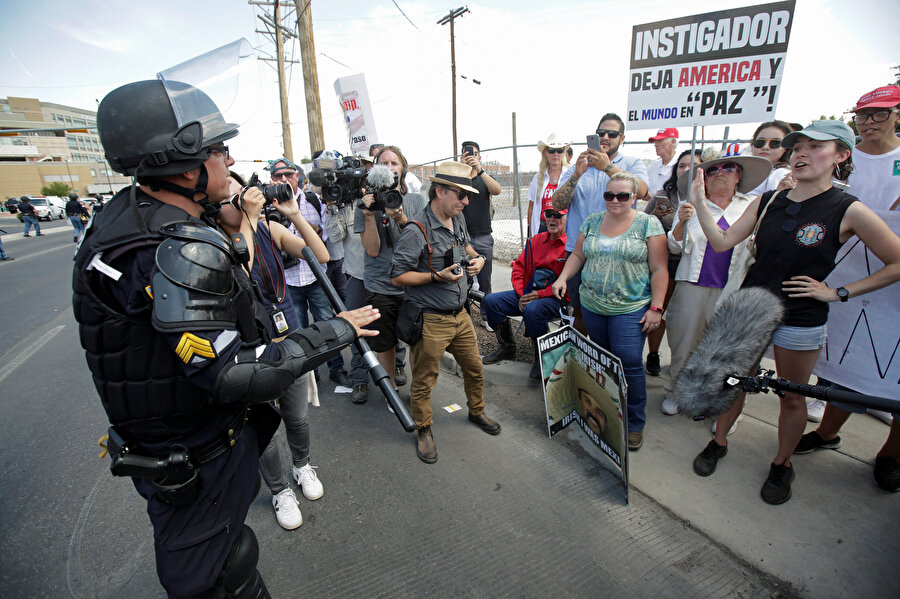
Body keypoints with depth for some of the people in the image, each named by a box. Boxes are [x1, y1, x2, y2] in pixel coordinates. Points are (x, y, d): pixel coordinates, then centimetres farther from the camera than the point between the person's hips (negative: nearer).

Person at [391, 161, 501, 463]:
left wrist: (477, 258, 3)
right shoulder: (416, 232, -20)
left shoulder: (458, 218, 5)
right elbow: (398, 276, -17)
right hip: (430, 321, -7)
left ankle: (476, 412, 47)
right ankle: (424, 430, 32)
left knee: (475, 368, 21)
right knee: (424, 381, 9)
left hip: (460, 314, 8)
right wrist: (437, 276, -24)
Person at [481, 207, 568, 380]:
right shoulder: (536, 240, 15)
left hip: (554, 297, -7)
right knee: (490, 300, -9)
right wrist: (521, 294, 0)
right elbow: (519, 267, 15)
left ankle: (542, 357, -13)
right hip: (528, 293, 7)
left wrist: (540, 294, -18)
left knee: (532, 310, -38)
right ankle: (507, 348, 7)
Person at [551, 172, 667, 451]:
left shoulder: (648, 224, -3)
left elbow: (659, 269, -5)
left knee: (629, 363, -6)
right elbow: (578, 255, 15)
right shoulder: (592, 221, 9)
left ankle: (634, 423, 13)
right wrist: (563, 278, -2)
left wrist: (656, 307, -10)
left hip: (631, 309, -4)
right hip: (592, 305, 4)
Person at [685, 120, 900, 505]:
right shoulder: (767, 202, 1)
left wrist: (838, 292, -8)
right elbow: (722, 242, -2)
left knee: (792, 398, 13)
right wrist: (699, 203, -10)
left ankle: (781, 465, 34)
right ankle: (718, 442, 34)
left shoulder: (848, 211, -9)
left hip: (801, 322, -2)